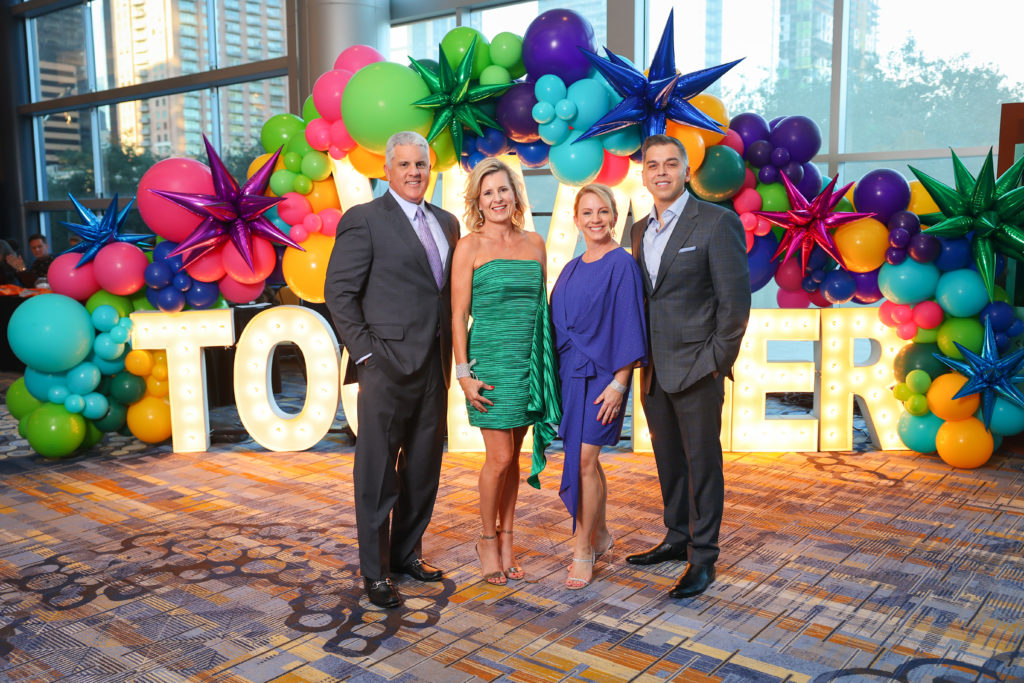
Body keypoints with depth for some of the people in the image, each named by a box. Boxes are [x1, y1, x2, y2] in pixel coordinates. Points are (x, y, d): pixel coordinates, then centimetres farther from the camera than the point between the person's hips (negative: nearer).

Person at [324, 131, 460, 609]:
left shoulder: (447, 223, 15)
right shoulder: (363, 220, -4)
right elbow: (338, 292, -7)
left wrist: (453, 353, 8)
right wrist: (366, 352, -11)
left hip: (435, 367, 6)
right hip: (388, 367, -6)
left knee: (423, 469, 14)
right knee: (377, 474, 2)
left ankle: (407, 553, 30)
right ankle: (374, 572, 14)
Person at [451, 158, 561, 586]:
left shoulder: (535, 244, 11)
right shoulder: (470, 247, -2)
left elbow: (542, 307, 15)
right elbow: (458, 316, -4)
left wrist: (546, 365, 10)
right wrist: (464, 372, -9)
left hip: (529, 361, 4)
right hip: (491, 360, -4)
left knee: (513, 456, 10)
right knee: (499, 457, -3)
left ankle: (506, 541, 22)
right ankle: (488, 540, 18)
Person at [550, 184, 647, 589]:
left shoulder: (621, 265, -8)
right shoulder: (571, 269, 13)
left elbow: (628, 326, -12)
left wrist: (619, 382, -17)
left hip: (601, 375, -6)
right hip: (569, 373, 7)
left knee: (584, 460, -8)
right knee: (585, 460, 13)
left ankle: (583, 550, 6)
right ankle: (600, 535, 31)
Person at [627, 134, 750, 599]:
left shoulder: (717, 223, -7)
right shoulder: (639, 230, 13)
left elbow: (735, 299, -10)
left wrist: (718, 360, -11)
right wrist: (639, 354, 9)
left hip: (696, 368, -6)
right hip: (653, 370, 6)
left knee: (702, 462, 2)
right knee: (668, 460, 16)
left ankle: (703, 558, 13)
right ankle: (678, 538, 31)